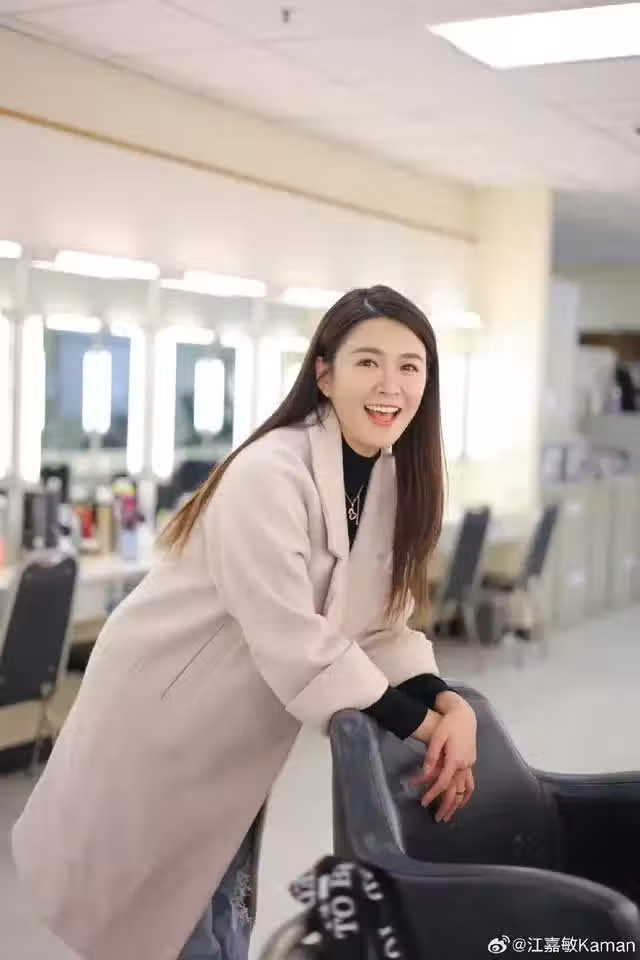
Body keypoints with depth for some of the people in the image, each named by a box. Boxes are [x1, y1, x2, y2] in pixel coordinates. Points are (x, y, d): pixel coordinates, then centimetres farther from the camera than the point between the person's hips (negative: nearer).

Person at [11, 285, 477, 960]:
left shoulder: (394, 478, -3)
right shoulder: (270, 475, -28)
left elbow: (380, 624, -2)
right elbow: (296, 643, -30)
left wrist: (450, 705, -18)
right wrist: (421, 727, -25)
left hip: (239, 729, 7)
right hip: (163, 714, -7)